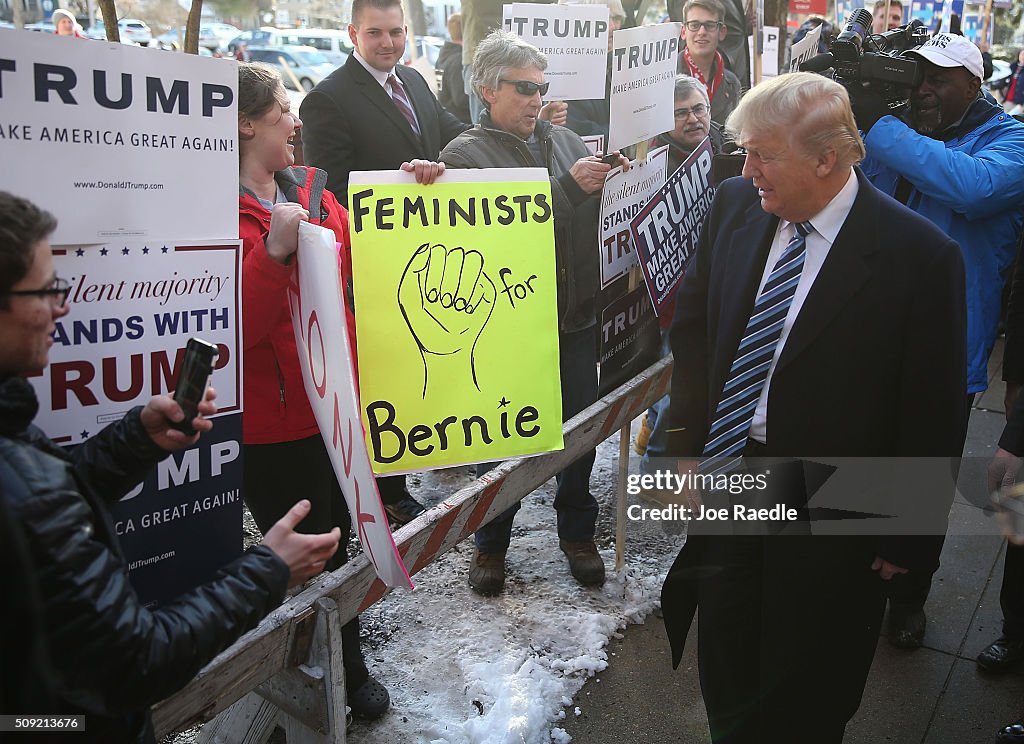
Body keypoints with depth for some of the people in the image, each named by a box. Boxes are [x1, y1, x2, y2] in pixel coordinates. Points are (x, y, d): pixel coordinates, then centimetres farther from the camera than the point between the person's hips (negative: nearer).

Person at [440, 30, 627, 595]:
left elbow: (601, 214, 13)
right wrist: (569, 186, -21)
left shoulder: (566, 141, 10)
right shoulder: (465, 154, -4)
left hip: (578, 315, 5)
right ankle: (491, 543, 28)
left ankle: (577, 531, 34)